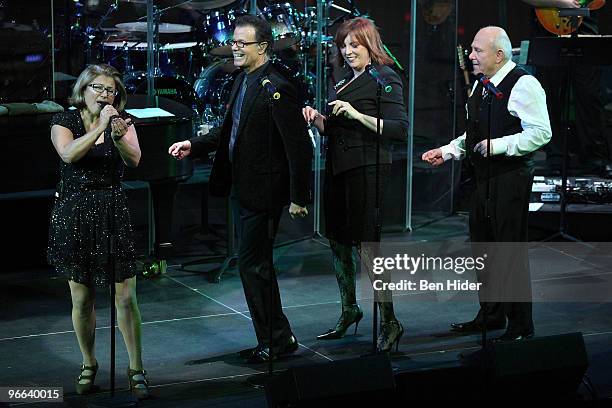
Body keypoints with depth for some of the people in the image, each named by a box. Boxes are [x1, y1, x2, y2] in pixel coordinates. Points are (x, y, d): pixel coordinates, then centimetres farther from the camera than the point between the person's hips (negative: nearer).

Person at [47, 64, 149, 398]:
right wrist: (100, 128, -27)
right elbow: (68, 154, -20)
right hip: (74, 214, 0)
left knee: (126, 297, -3)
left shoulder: (122, 121, 3)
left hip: (112, 213, 0)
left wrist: (119, 136, -31)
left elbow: (134, 160, -13)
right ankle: (89, 365, 25)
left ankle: (136, 369, 7)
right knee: (82, 298, 7)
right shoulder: (64, 121, 0)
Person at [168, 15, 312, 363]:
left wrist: (299, 197, -19)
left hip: (263, 192, -10)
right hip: (242, 188, 10)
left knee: (253, 264, -3)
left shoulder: (277, 89, -19)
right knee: (256, 264, 15)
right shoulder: (244, 81, 10)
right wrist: (193, 146, 8)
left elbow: (300, 147, -20)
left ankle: (275, 341, 10)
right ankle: (276, 338, 25)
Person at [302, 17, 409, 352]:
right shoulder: (346, 81, 17)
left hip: (367, 170, -8)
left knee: (367, 244, -8)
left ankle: (389, 323, 0)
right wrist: (316, 119, 2)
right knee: (337, 242, 14)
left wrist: (357, 115, -22)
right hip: (338, 168, 8)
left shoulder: (385, 78, -7)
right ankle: (349, 310, 31)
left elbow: (400, 129, -16)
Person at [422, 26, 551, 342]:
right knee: (482, 245, 16)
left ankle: (521, 325, 4)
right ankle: (491, 315, 30)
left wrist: (499, 145, -22)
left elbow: (541, 133, -19)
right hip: (483, 176, 9)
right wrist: (447, 151, 13)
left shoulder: (523, 85, -13)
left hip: (510, 177, -9)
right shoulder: (480, 85, 15)